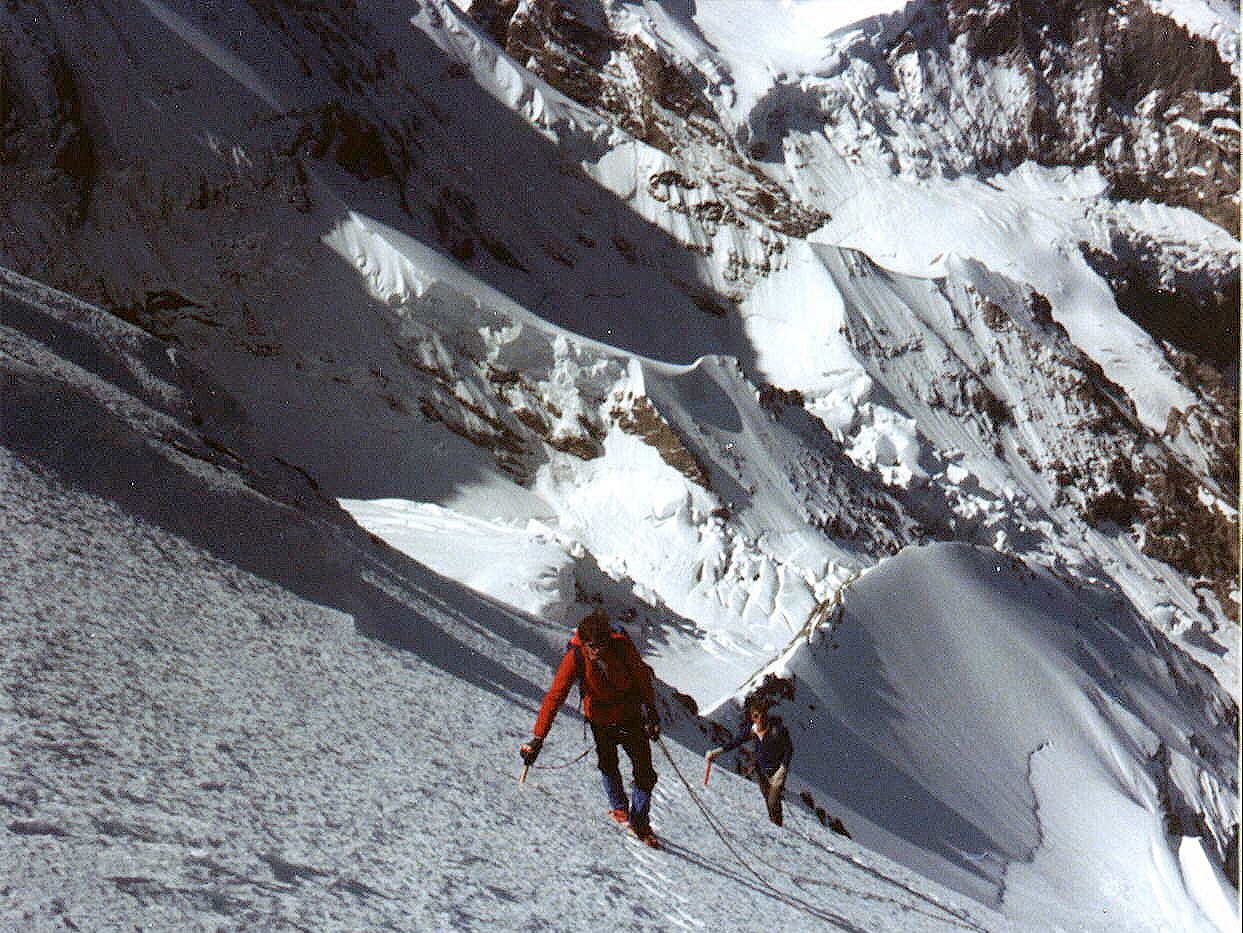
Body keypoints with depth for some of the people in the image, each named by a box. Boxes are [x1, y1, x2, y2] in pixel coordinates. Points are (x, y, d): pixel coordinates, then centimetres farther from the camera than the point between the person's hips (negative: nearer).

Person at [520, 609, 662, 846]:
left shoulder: (622, 645, -22)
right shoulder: (575, 657, -25)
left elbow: (642, 675, -5)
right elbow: (555, 696, -27)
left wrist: (651, 711, -8)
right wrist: (537, 738, -32)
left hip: (631, 716, 1)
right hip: (600, 719, 0)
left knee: (645, 774, 0)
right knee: (608, 764, -13)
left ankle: (640, 822, 21)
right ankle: (619, 808, 14)